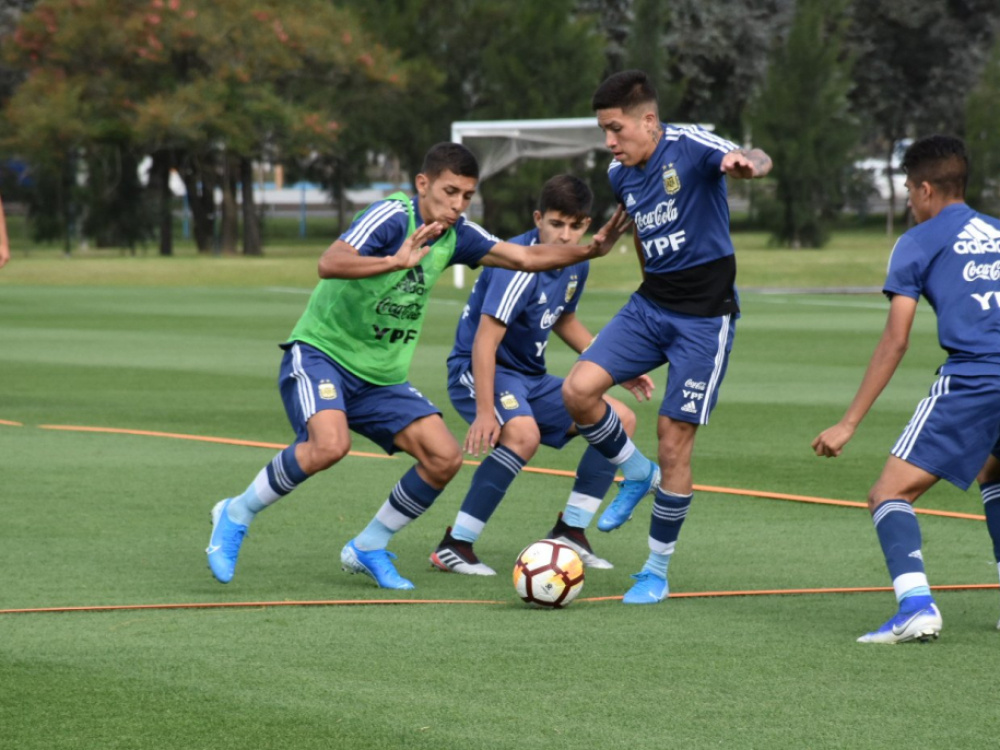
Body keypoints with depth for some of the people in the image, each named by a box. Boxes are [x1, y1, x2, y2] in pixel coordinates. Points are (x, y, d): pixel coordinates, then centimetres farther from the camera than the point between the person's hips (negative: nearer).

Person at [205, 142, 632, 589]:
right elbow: (328, 264, -34)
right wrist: (395, 262, -49)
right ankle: (235, 516, -10)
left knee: (445, 458, -8)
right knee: (330, 444, -33)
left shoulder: (456, 235, 2)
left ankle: (368, 548, 10)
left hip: (381, 376, 7)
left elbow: (527, 258, 5)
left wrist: (590, 250, -10)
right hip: (320, 352, -7)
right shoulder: (392, 216, -19)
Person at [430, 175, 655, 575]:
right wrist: (485, 412, -36)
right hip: (476, 371, -9)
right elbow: (484, 341, -29)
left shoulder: (577, 264, 3)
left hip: (530, 377, 9)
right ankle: (454, 546, -28)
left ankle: (569, 532, 11)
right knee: (524, 434, -36)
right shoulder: (519, 265, -24)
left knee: (620, 420, 4)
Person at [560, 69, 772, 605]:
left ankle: (657, 572, 10)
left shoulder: (688, 147, -16)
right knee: (578, 389, -14)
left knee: (674, 444, -5)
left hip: (705, 314, -6)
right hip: (650, 304, 6)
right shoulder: (620, 174, 5)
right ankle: (639, 475, 13)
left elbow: (756, 160, -35)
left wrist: (747, 162, -59)